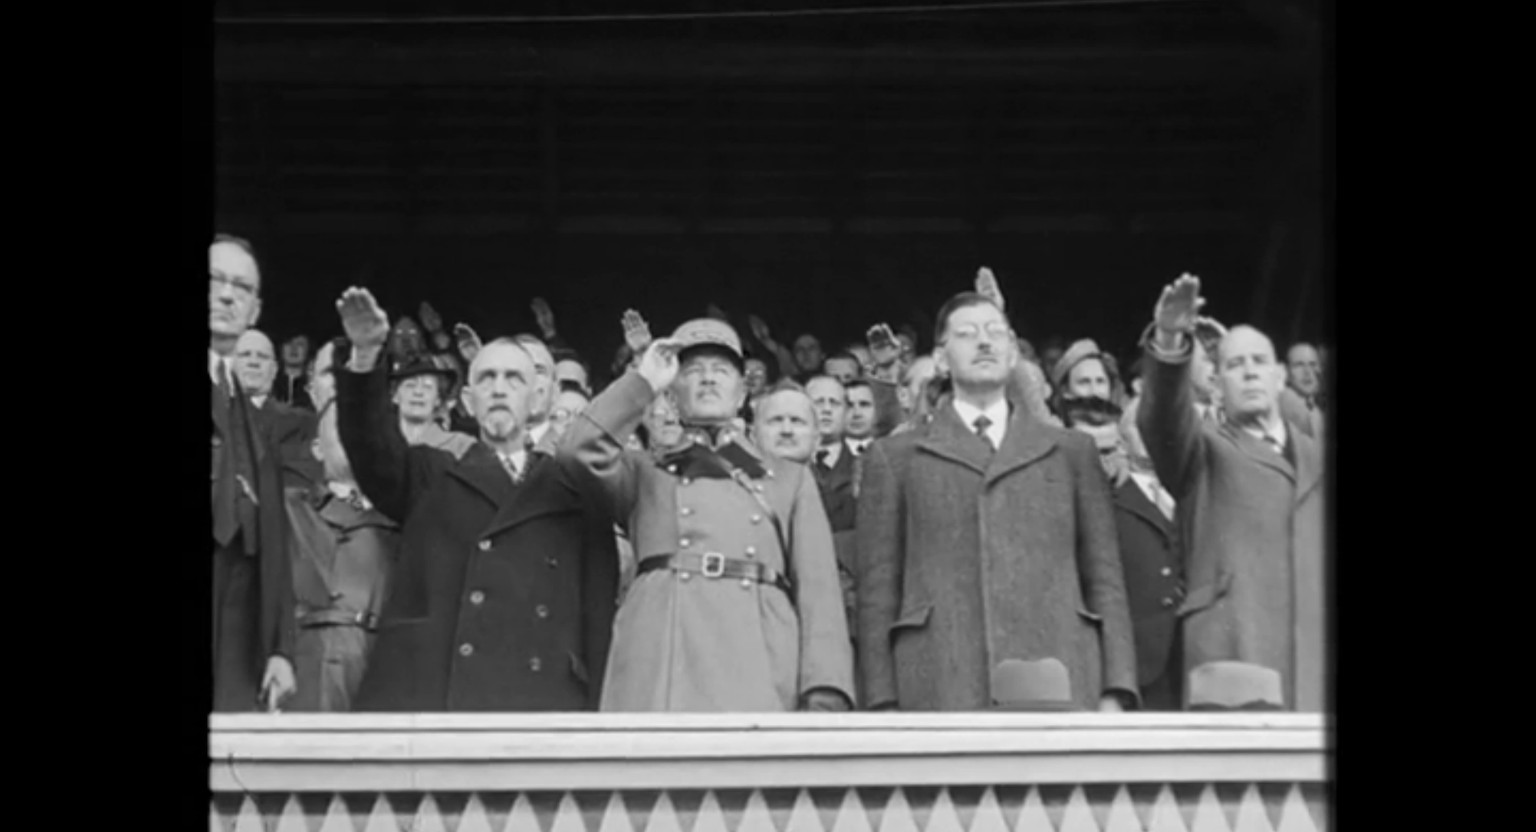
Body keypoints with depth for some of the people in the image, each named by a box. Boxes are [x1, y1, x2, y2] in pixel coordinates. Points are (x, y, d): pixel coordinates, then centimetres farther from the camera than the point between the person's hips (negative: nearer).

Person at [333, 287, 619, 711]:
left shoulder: (576, 493, 17)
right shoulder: (430, 476, 19)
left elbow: (599, 604, 13)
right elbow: (372, 446, 1)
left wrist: (595, 709, 3)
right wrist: (365, 357, -16)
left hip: (542, 699, 0)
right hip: (424, 693, 0)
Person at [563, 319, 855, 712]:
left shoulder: (790, 479, 23)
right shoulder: (648, 475, 24)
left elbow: (817, 589, 11)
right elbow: (582, 447, 2)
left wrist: (824, 690, -4)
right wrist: (646, 382, 13)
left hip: (759, 673, 0)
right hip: (658, 672, 0)